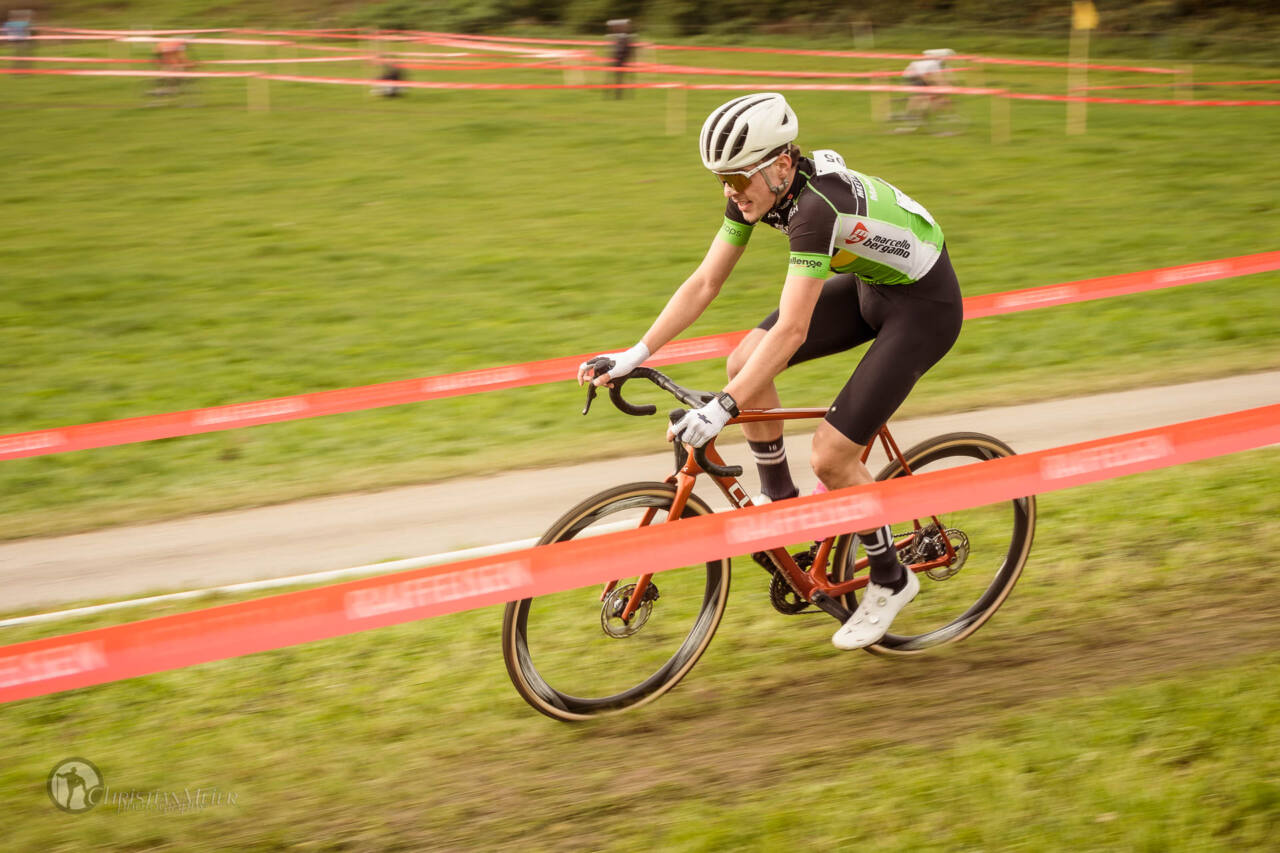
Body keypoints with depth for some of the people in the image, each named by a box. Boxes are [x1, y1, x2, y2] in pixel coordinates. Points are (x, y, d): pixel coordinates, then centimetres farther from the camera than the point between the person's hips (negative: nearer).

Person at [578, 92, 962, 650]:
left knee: (830, 455, -12)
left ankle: (890, 580, 9)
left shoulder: (816, 207, -35)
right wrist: (635, 355, -12)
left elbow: (791, 331, -39)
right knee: (745, 363, -5)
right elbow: (704, 283, -6)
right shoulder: (756, 190, -10)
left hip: (924, 305, -8)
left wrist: (721, 409, -43)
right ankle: (779, 500, 14)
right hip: (868, 284, 8)